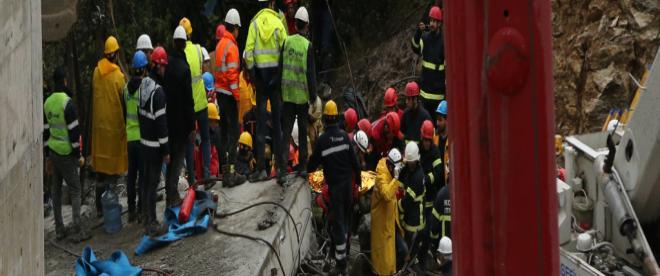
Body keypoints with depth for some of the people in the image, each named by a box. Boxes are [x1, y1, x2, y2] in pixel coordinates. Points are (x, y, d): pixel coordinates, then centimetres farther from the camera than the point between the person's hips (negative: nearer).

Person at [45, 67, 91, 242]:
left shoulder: (47, 103, 6)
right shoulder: (67, 103, -17)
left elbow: (45, 130, 12)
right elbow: (74, 131, -17)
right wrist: (79, 155, -9)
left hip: (53, 151, 7)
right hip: (66, 153, -7)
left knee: (56, 190, 11)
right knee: (75, 190, -1)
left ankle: (59, 230, 15)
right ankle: (78, 231, -3)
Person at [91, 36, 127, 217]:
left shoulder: (96, 72, 0)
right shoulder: (118, 76, -15)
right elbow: (124, 103, -10)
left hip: (99, 125, 5)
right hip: (114, 126, -5)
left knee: (100, 168, 12)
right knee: (113, 168, 1)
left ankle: (99, 207, 18)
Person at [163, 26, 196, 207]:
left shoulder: (167, 63, 1)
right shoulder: (183, 68, -17)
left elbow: (163, 90, 8)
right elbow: (188, 100, -16)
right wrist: (192, 127, -10)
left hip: (167, 118, 6)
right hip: (180, 121, -6)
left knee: (171, 156, 16)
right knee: (178, 157, 0)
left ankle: (171, 194, 22)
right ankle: (172, 196, -1)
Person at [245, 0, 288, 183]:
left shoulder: (254, 23, -1)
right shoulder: (278, 23, -5)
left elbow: (248, 52, -6)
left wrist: (251, 72, 4)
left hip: (260, 73, 1)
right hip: (276, 73, -1)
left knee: (261, 122, 5)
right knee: (278, 122, 5)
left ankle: (261, 168, 4)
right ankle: (280, 167, 3)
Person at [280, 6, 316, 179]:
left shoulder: (287, 42, -2)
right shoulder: (308, 46, -9)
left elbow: (281, 67, 4)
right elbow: (311, 73, -8)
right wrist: (314, 97, 0)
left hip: (288, 94, 2)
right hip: (303, 95, -2)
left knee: (286, 130, 6)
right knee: (303, 132, 9)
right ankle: (302, 166, 13)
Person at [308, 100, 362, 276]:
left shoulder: (323, 140, -14)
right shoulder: (344, 136, -2)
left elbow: (313, 163, -5)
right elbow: (353, 159, 2)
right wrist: (358, 177, 15)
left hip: (335, 184, -5)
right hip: (347, 181, 5)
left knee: (337, 221, -3)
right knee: (345, 217, 20)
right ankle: (343, 253, 33)